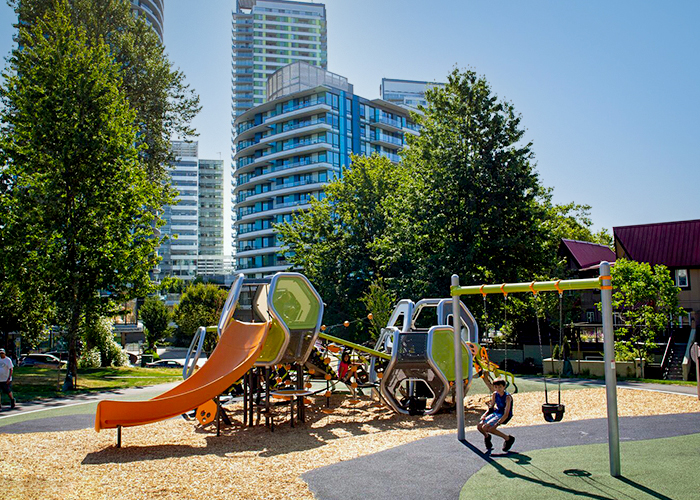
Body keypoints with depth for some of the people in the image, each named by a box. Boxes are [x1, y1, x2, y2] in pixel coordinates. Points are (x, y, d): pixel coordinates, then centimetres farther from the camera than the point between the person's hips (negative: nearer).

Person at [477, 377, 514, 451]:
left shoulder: (507, 397, -21)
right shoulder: (494, 394, -1)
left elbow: (506, 414, -24)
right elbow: (491, 408, 12)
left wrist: (496, 425, -31)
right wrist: (485, 415, -8)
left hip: (503, 416, -6)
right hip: (496, 413, 6)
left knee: (485, 427, -24)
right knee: (479, 427, -12)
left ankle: (508, 439, -7)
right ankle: (487, 436, 24)